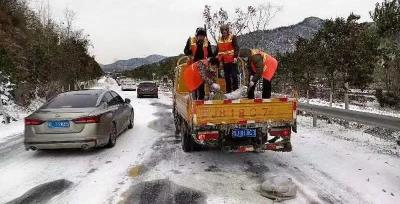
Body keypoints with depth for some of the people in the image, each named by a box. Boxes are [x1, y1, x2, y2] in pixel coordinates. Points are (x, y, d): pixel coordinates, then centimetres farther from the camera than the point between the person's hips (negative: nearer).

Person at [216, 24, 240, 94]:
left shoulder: (232, 37, -2)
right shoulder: (220, 39, 15)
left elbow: (236, 47, -9)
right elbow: (218, 50, 19)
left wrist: (235, 57, -20)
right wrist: (220, 60, 15)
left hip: (232, 60, -6)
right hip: (224, 61, 6)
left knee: (234, 76, -4)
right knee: (227, 77, 10)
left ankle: (235, 90, 1)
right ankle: (228, 91, 18)